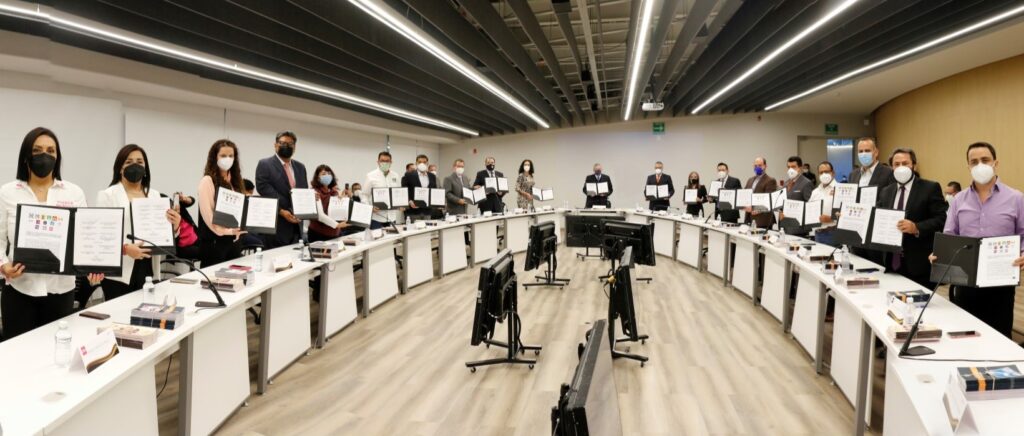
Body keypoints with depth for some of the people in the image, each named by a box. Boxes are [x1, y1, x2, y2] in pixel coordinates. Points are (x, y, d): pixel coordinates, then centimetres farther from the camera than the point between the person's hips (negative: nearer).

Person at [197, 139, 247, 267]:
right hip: (214, 241, -7)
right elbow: (207, 213, -16)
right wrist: (225, 230, -23)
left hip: (234, 240, 7)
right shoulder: (207, 181, -7)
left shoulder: (234, 181, 13)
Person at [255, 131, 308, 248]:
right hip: (276, 224, -5)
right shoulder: (265, 164, -1)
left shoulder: (300, 167, 17)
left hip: (296, 225, 6)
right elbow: (264, 190, -11)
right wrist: (281, 211, -20)